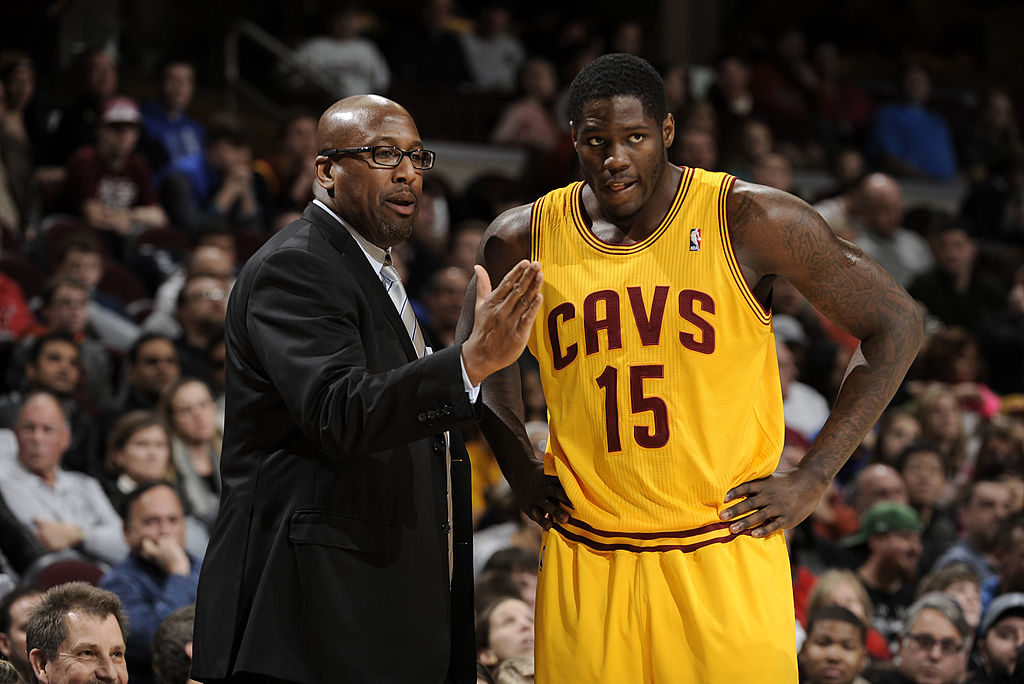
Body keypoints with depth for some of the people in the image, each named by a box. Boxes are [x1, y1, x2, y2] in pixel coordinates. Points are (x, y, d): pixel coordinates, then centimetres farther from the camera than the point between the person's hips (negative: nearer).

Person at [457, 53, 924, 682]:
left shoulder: (751, 221, -6)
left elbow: (898, 325, -1)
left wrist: (812, 479, -4)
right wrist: (520, 471, 12)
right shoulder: (524, 239, 3)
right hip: (585, 560, 3)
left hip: (725, 554, -2)